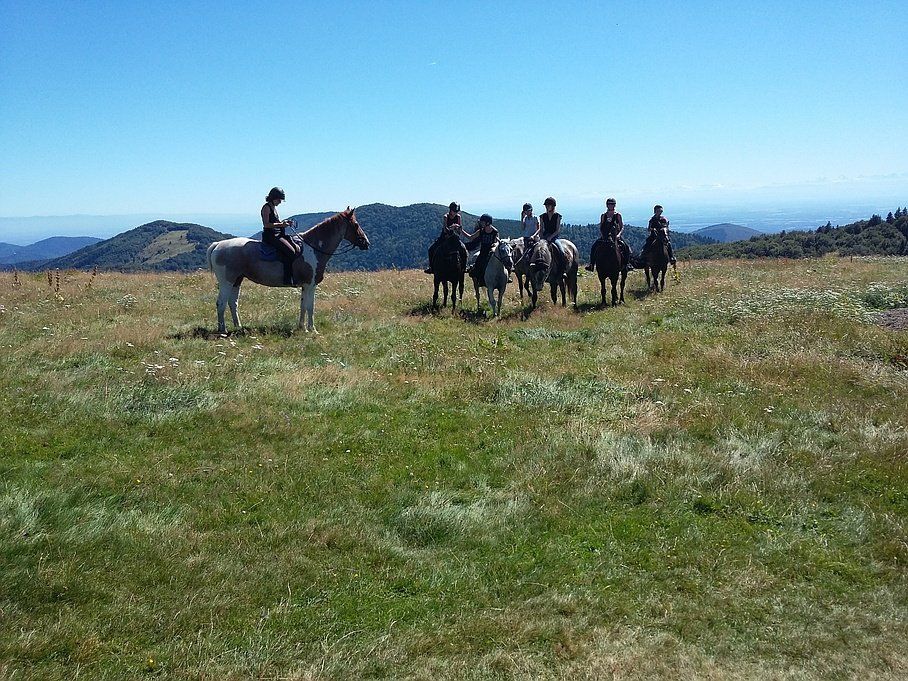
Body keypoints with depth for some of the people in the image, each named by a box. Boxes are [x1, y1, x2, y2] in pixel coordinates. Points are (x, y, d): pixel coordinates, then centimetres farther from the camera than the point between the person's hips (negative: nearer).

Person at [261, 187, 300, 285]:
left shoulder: (274, 207, 20)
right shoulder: (267, 207, -9)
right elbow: (266, 224, -17)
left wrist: (284, 222, 8)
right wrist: (281, 224, -20)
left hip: (278, 235, 10)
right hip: (270, 236, -10)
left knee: (297, 249, -2)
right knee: (290, 251, -22)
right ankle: (288, 280, -24)